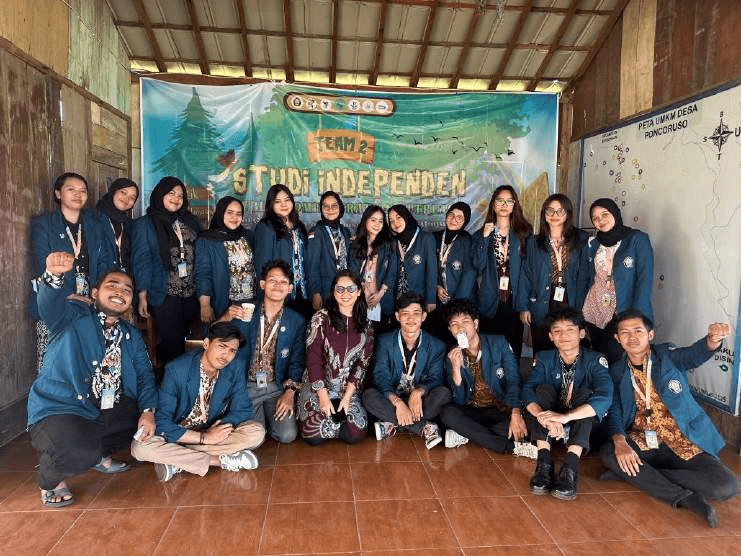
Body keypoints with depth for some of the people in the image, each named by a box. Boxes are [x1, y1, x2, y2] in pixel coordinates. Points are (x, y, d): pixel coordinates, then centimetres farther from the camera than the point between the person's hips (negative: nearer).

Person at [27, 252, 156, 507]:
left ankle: (99, 454, 20)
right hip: (61, 409, -6)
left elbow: (144, 374, 5)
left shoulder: (131, 334, 12)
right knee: (77, 450, -33)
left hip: (112, 409, 6)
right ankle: (52, 480, 5)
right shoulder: (73, 316, -5)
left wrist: (148, 410, -11)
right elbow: (50, 304, -28)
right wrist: (54, 275, -51)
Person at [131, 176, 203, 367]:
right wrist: (143, 295, -9)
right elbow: (140, 261, -3)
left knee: (180, 339, 11)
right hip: (164, 295, -4)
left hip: (191, 294, 4)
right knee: (172, 344, -4)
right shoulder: (145, 224, 1)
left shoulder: (191, 222, 12)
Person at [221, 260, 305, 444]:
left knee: (287, 435, -14)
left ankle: (269, 417, 18)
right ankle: (259, 417, 19)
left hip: (278, 387, 1)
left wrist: (290, 392, -13)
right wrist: (227, 318, -22)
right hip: (247, 386, 0)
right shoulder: (245, 314, 0)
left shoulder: (296, 322, 1)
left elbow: (297, 361, -1)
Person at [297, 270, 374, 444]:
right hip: (317, 386, -2)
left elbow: (363, 363, 1)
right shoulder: (321, 318, -4)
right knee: (315, 436, -20)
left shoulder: (365, 325, 6)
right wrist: (323, 396, -15)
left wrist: (347, 396, -10)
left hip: (348, 390, 2)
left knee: (354, 435, -19)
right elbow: (313, 357, -9)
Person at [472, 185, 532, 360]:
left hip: (514, 301, 0)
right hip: (490, 302, 0)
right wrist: (485, 237, -11)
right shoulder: (481, 234, 8)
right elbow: (478, 265, -4)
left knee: (513, 350, 2)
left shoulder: (524, 233, 6)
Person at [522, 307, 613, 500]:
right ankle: (544, 461, -33)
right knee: (543, 389, -22)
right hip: (550, 427, 2)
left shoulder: (595, 360, -9)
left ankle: (570, 467, -38)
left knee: (585, 392, -27)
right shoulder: (544, 359, -2)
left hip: (582, 427, -2)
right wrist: (546, 418, -41)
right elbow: (528, 391, -19)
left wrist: (565, 417, -43)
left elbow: (604, 397, -28)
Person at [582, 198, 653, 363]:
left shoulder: (638, 240, -3)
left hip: (622, 317, -4)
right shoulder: (593, 244, 10)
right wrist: (581, 318, 4)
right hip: (593, 314, 4)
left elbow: (644, 281, -9)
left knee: (613, 361, -9)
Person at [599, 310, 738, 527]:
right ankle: (685, 497, -21)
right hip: (642, 445, 1)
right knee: (608, 454, -29)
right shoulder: (616, 373, 6)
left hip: (685, 445, 0)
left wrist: (713, 339, -45)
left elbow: (696, 354, -20)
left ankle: (641, 477, -11)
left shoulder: (668, 355, 2)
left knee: (726, 486, -24)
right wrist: (619, 442, -24)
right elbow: (613, 413, -3)